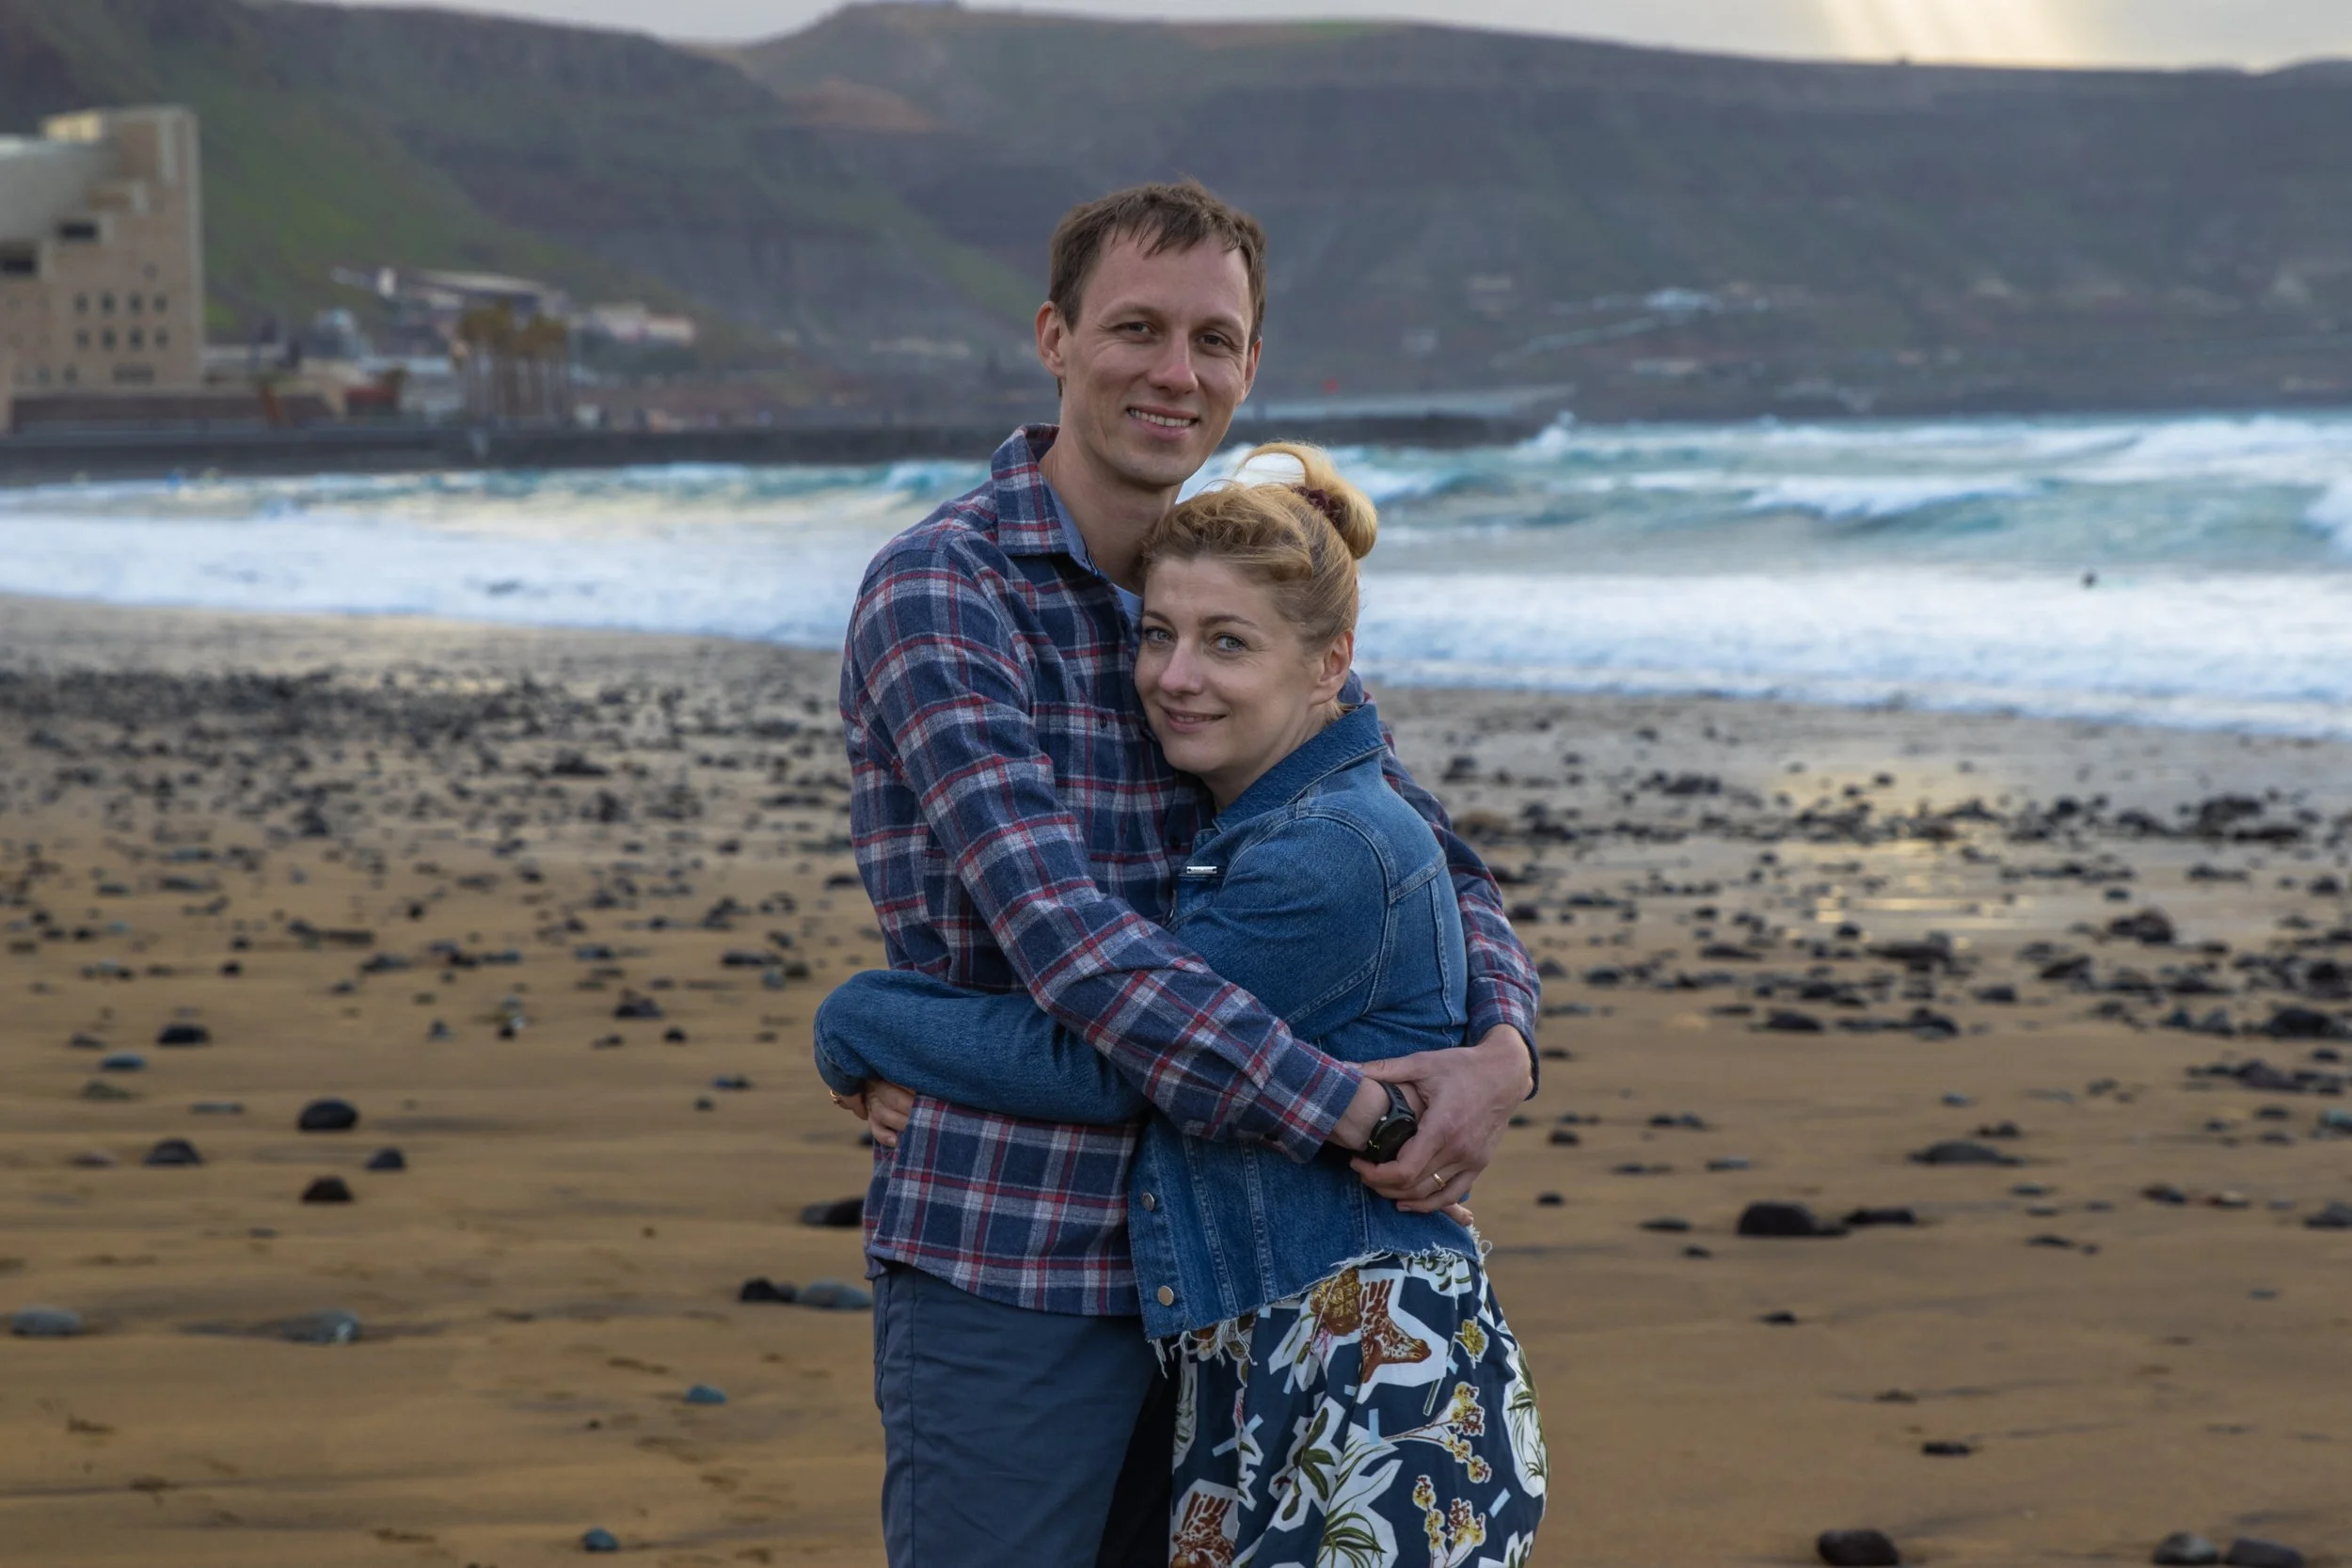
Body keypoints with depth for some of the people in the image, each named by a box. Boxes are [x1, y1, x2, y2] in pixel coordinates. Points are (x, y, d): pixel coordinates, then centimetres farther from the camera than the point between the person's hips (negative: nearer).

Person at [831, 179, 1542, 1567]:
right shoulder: (935, 595, -14)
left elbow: (1436, 869, 10)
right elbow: (1063, 936, -24)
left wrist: (1502, 1049, -13)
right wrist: (1353, 1112, -24)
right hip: (1004, 1274, -7)